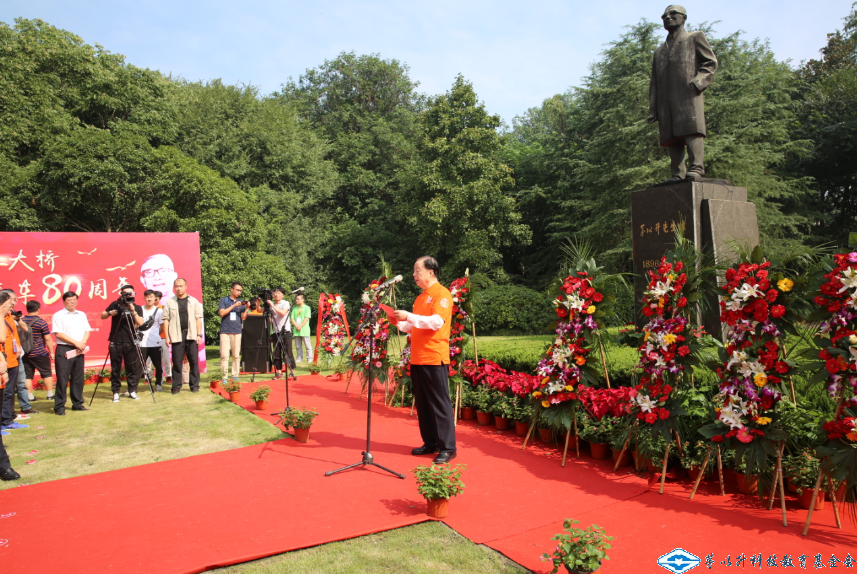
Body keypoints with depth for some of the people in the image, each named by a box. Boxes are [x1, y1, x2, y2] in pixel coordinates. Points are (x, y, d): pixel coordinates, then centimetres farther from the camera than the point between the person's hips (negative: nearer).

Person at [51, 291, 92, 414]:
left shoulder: (82, 315, 16)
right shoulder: (58, 315, -1)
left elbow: (87, 330, 14)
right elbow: (58, 333, -9)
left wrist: (83, 342, -5)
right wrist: (75, 342, -14)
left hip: (79, 350, 5)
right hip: (64, 350, -5)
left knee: (78, 378, 8)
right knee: (62, 379, -5)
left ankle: (77, 403, 16)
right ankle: (59, 406, 1)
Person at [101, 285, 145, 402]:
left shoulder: (137, 307, 4)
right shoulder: (115, 304, 6)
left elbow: (140, 323, -8)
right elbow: (102, 316, 12)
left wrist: (133, 311, -20)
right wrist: (110, 313, -9)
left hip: (130, 342, 0)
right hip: (115, 342, 0)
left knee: (132, 368, 1)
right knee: (115, 369, 3)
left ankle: (132, 391, 12)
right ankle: (116, 392, 10)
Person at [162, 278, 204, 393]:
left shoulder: (194, 301, 9)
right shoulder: (170, 302, 8)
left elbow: (198, 319, 7)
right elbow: (166, 320, 6)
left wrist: (199, 335, -1)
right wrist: (167, 336, -1)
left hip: (191, 335, 0)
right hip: (177, 336, 0)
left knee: (194, 361, 1)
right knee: (177, 361, 1)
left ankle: (194, 385, 8)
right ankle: (176, 386, 9)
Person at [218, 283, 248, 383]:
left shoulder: (241, 302, 12)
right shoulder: (224, 300, 6)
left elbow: (243, 317, 5)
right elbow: (222, 313, -7)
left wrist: (247, 308, -10)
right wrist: (234, 305, -12)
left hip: (237, 331, 2)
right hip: (225, 331, -2)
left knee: (236, 355, 3)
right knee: (224, 355, -7)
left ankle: (235, 376, 10)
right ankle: (224, 377, -2)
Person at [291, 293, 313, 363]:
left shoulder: (307, 308, 3)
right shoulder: (295, 309, 16)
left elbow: (307, 318, -6)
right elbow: (292, 319, 10)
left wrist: (300, 326, -14)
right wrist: (296, 325, -7)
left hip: (304, 330, -5)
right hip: (296, 330, 5)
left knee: (307, 345, -5)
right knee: (298, 346, 6)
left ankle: (309, 358, -2)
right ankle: (299, 358, 14)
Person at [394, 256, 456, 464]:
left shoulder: (441, 294, -7)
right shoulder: (420, 297, 19)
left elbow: (436, 322, -20)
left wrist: (409, 316, -21)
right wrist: (400, 322, 7)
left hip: (434, 358, -9)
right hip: (417, 358, 9)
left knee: (439, 403, -4)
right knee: (422, 403, 11)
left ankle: (447, 447, 2)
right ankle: (430, 443, 20)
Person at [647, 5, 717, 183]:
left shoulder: (695, 38, 21)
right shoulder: (660, 50, 32)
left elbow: (710, 63, 9)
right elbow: (653, 82, 23)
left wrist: (697, 82, -11)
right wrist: (653, 109, 10)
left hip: (688, 95, -4)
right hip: (666, 102, 4)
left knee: (692, 128, -18)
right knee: (671, 137, -5)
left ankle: (696, 168, -25)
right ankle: (677, 174, -7)